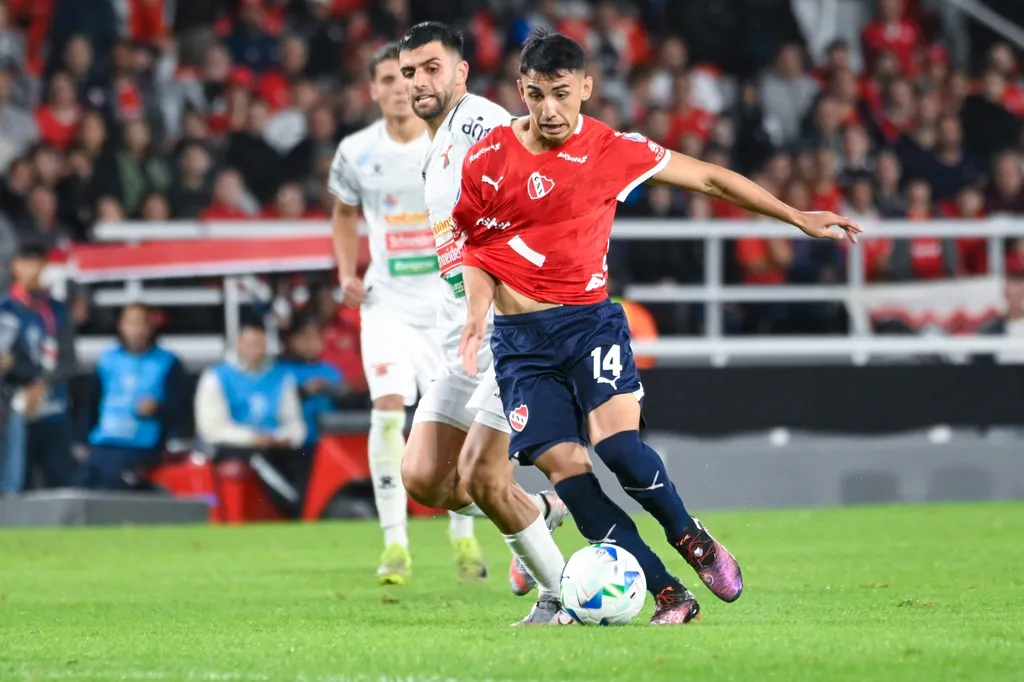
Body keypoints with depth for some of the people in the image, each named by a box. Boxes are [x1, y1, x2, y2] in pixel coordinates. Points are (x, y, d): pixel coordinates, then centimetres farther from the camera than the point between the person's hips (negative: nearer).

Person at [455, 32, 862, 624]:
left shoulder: (612, 150, -2)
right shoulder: (488, 160, -1)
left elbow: (709, 178, 7)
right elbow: (473, 247, 10)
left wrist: (797, 217, 7)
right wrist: (478, 312, -8)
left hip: (590, 318, -1)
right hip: (520, 338, 1)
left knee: (617, 441, -25)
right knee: (562, 465, -14)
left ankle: (692, 539, 3)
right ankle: (670, 596, -11)